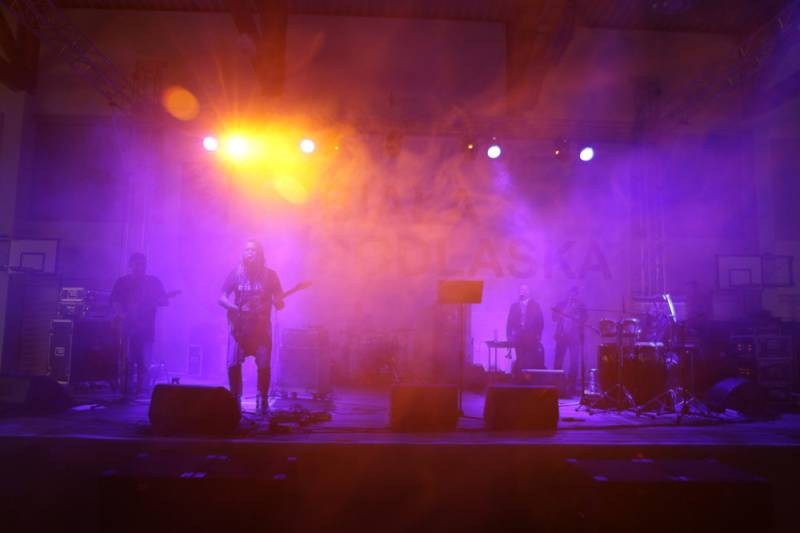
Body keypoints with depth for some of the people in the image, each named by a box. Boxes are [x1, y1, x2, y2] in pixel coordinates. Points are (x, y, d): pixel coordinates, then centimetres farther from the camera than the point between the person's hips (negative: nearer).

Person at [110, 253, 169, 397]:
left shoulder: (154, 281, 10)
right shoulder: (123, 282, 10)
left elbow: (165, 301, 5)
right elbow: (115, 302, 5)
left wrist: (154, 299, -16)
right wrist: (121, 315, -12)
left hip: (146, 326, 0)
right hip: (128, 325, 0)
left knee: (144, 360, -2)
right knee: (128, 360, -2)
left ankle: (142, 388, 4)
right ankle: (127, 388, 3)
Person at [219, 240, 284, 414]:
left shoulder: (270, 274, 2)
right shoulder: (236, 273, 4)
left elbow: (279, 300, 2)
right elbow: (222, 298, 4)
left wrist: (278, 302, -21)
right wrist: (234, 308, -14)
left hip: (261, 326, -1)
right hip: (240, 325, 1)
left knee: (263, 365, -5)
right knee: (233, 364, -7)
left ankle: (263, 400, 13)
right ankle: (235, 398, 13)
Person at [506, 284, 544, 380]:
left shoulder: (535, 305, 7)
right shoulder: (514, 306, 12)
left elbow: (540, 321, 3)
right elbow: (510, 322, 9)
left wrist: (538, 335, -7)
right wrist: (509, 335, -1)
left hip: (532, 338, -2)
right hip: (519, 338, 2)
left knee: (533, 360, -7)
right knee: (520, 360, -1)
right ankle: (520, 378, 3)